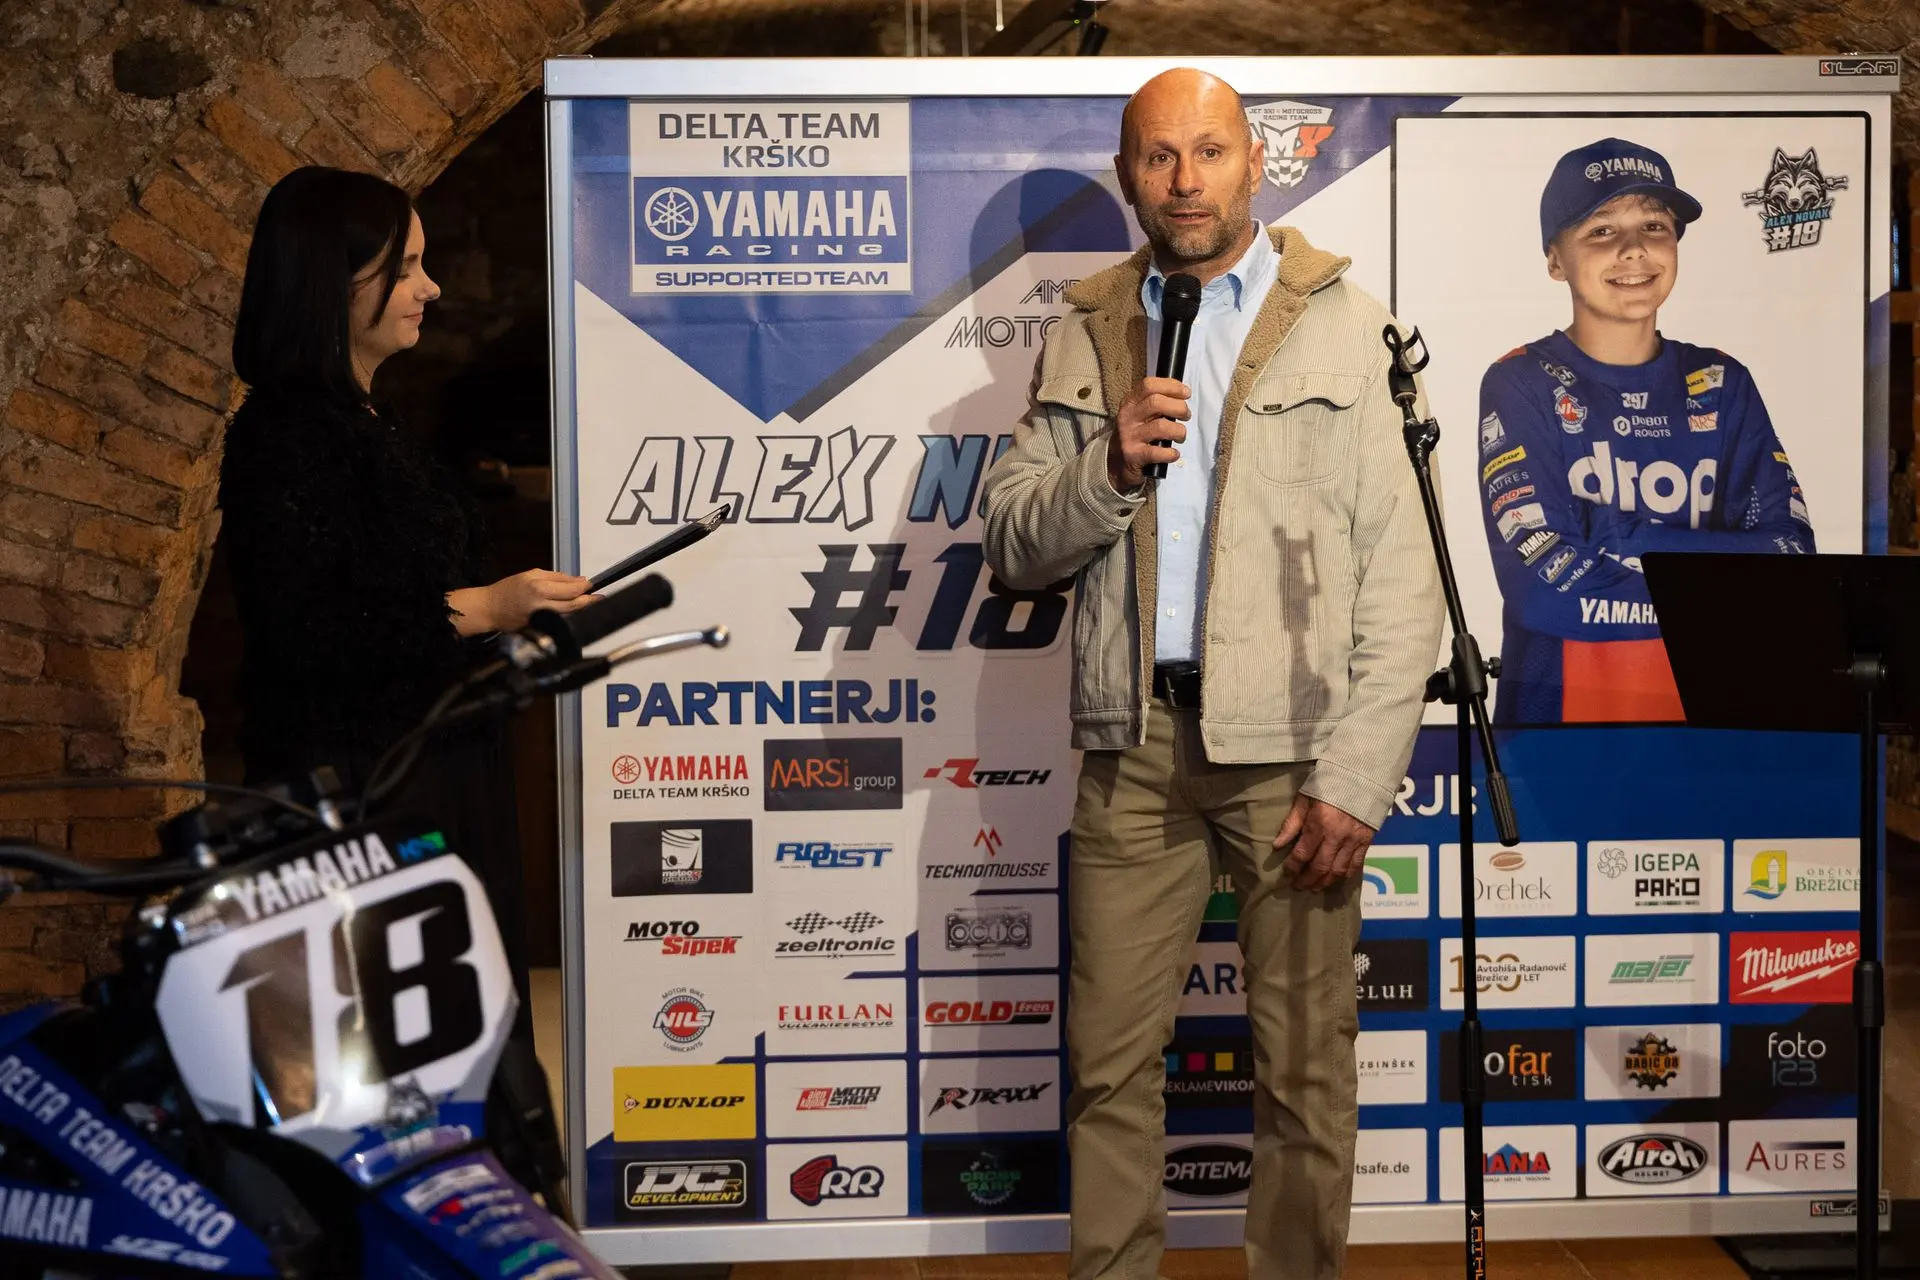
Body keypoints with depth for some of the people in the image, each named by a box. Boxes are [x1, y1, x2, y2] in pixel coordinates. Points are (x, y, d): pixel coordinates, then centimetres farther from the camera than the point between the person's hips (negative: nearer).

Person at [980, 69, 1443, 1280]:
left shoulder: (1342, 324, 1)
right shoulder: (1085, 337, 11)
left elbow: (1400, 573, -3)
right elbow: (1012, 545, 8)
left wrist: (1356, 774, -10)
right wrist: (1107, 468, -12)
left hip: (1293, 743, -2)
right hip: (1133, 740, 3)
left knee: (1305, 1065, 6)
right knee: (1112, 1058, 7)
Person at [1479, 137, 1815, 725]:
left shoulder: (1721, 385, 2)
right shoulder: (1522, 387, -9)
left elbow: (1791, 561, -8)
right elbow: (1542, 588, -20)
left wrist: (1620, 537, -18)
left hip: (1706, 703, 3)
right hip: (1558, 704, -3)